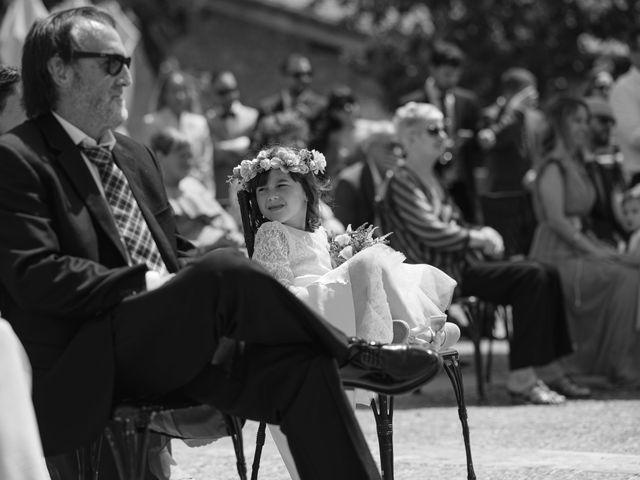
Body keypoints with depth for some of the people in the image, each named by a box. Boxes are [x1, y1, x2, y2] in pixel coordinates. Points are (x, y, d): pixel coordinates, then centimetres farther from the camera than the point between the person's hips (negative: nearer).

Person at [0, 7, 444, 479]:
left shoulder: (136, 157, 24)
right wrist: (143, 284, -16)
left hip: (172, 346, 8)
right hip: (88, 367, -8)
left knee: (304, 369, -16)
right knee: (224, 270, -29)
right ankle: (352, 355, -12)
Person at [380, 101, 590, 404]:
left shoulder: (430, 180, 22)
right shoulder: (403, 182, -8)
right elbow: (430, 232, -18)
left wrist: (484, 233, 3)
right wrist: (478, 238, -11)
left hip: (461, 262, 10)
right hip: (440, 272, -10)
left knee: (547, 275, -3)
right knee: (532, 276, -23)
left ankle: (547, 370, -4)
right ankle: (521, 379, -25)